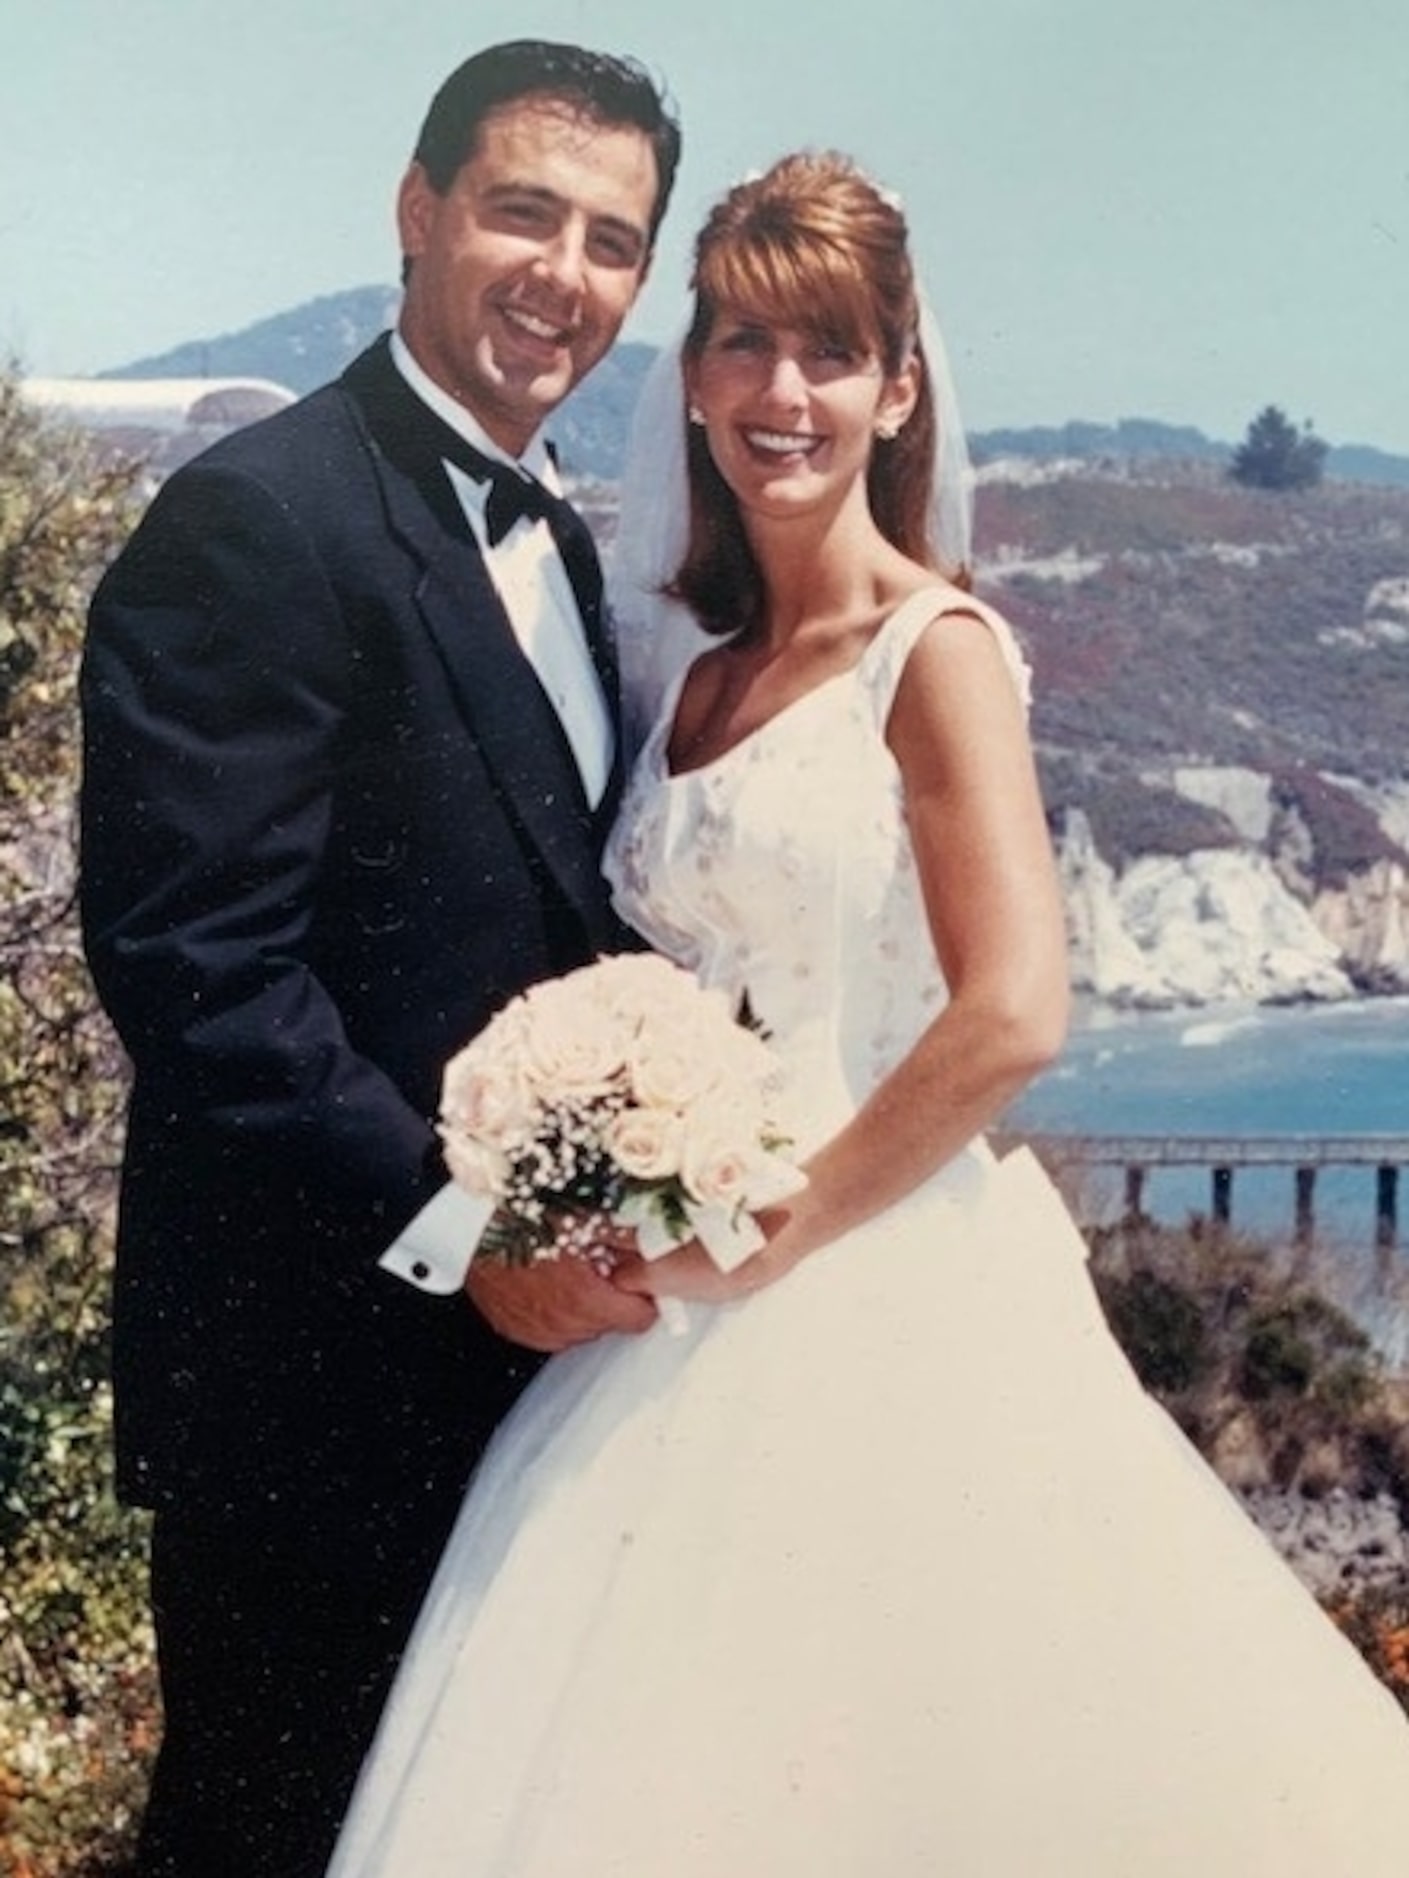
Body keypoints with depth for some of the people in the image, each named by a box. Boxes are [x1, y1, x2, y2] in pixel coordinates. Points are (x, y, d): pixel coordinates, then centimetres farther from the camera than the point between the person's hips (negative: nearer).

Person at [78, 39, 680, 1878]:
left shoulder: (552, 540, 13)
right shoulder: (262, 521, -16)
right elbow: (192, 955, -23)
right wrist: (455, 1230, -22)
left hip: (515, 1324, 9)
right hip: (317, 1373, -9)